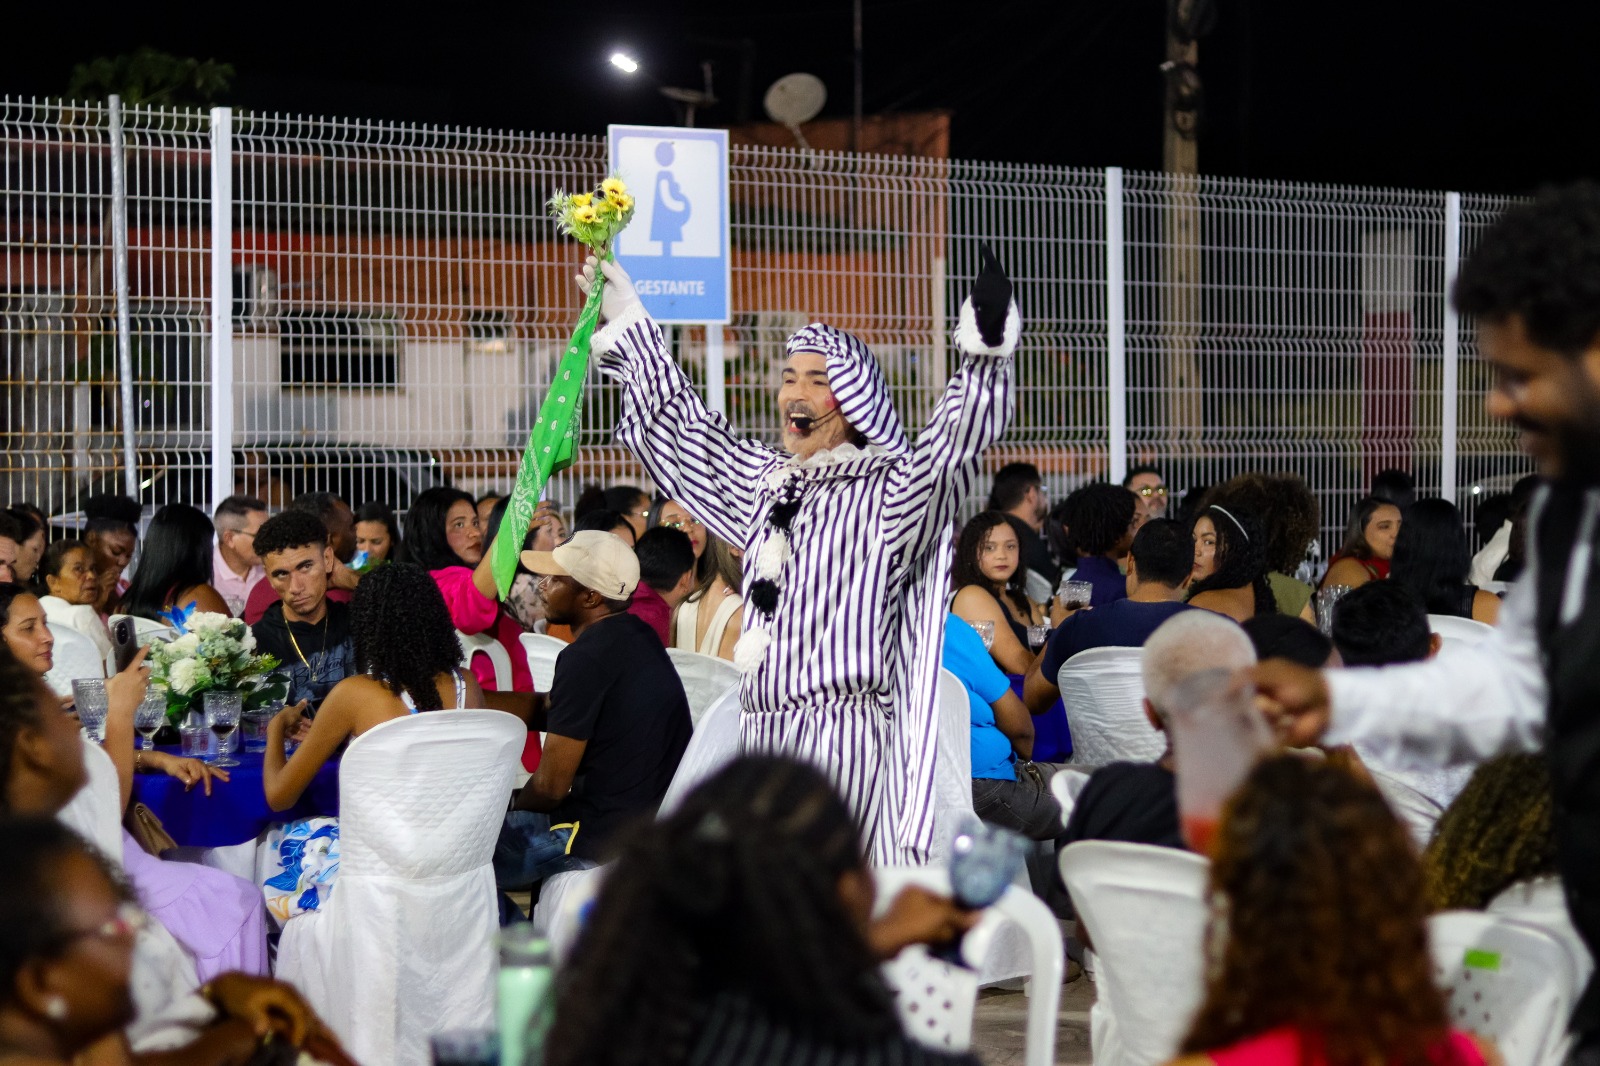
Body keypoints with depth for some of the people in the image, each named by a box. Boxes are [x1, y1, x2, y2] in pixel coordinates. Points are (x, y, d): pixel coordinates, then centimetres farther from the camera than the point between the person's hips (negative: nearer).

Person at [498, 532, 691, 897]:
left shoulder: (586, 658, -21)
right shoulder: (635, 634, 8)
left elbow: (551, 786, -16)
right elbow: (546, 710, 18)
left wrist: (511, 812, 3)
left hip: (605, 835, -10)